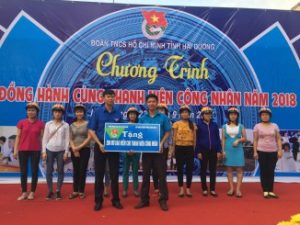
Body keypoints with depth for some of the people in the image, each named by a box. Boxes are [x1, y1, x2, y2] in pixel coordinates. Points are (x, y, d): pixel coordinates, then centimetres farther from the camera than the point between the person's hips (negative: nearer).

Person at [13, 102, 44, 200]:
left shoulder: (40, 124, -1)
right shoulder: (21, 122, 2)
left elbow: (42, 138, 1)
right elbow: (18, 136, 4)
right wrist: (15, 150, 0)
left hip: (35, 150, -1)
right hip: (23, 150, 1)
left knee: (34, 171, 5)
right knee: (23, 171, 6)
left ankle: (32, 192, 16)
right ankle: (24, 193, 17)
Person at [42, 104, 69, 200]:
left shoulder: (65, 125, 2)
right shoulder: (48, 124, 5)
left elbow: (67, 139, 0)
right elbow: (45, 138, 4)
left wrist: (66, 152, -6)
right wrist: (44, 151, -2)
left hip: (61, 150, -1)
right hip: (50, 150, 1)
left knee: (60, 171, 3)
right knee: (49, 171, 3)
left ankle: (58, 191, 14)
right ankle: (50, 191, 15)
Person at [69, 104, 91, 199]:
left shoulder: (87, 124, -1)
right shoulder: (72, 125, 9)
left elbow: (89, 137, -9)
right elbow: (70, 139, 5)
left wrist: (80, 147, -14)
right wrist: (74, 149, -10)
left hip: (85, 150, -3)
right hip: (74, 151, 3)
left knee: (82, 170, 1)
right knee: (75, 171, 8)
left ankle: (81, 191, 10)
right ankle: (75, 191, 17)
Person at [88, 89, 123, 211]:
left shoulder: (118, 114, 3)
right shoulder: (97, 112, -3)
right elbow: (91, 130, -5)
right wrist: (100, 144, -15)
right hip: (100, 146, -1)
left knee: (114, 174, 8)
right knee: (99, 174, 6)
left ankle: (115, 200, 20)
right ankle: (98, 201, 18)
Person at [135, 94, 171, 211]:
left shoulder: (163, 117, 1)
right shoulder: (142, 118, 6)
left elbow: (167, 132, 1)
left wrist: (161, 143, -13)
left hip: (159, 149, -2)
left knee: (161, 175, 2)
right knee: (145, 175, 9)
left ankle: (163, 200, 12)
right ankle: (144, 199, 19)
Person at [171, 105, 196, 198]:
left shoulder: (193, 125, 6)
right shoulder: (176, 124, 1)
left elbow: (194, 138, 9)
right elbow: (174, 137, 1)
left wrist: (194, 149, 5)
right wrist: (173, 148, -3)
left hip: (189, 148, 2)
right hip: (179, 148, -1)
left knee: (189, 168, 4)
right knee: (180, 168, 5)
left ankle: (188, 189, 16)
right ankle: (181, 189, 16)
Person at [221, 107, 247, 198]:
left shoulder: (241, 126, 5)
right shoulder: (225, 126, 6)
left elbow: (245, 138, 7)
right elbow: (223, 139, 5)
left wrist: (238, 140, -12)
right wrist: (223, 151, -3)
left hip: (238, 150, 0)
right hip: (228, 150, 1)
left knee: (239, 169, -3)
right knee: (229, 169, 3)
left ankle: (238, 189, 0)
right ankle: (231, 188, 10)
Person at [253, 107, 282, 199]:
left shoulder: (274, 126, 5)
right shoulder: (257, 126, 1)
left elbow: (278, 139, 5)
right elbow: (255, 140, 0)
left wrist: (280, 150, -3)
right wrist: (255, 152, -6)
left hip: (273, 151, 2)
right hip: (262, 151, -1)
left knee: (271, 171, 5)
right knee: (263, 171, 3)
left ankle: (271, 191, 13)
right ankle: (265, 191, 10)